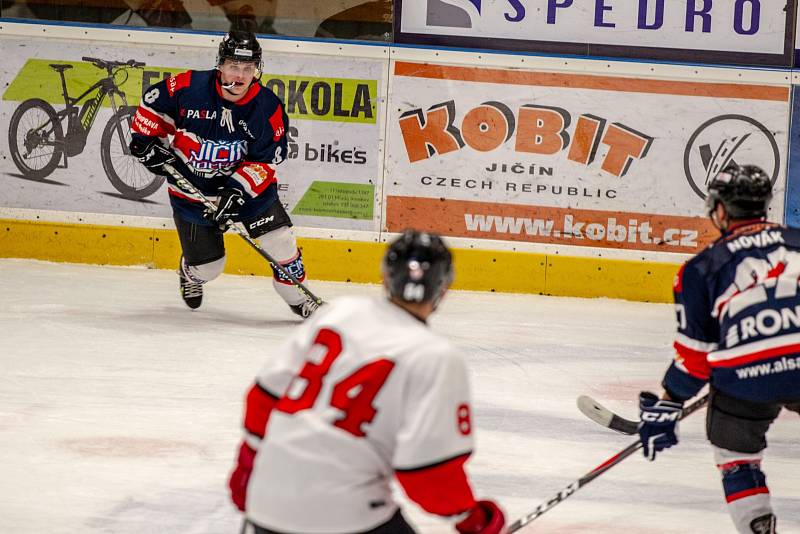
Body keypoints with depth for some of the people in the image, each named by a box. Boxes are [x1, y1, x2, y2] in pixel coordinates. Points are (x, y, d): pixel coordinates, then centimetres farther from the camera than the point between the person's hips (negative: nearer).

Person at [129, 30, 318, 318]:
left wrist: (238, 189, -24)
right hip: (191, 185, -1)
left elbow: (265, 161, -12)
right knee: (207, 266, 4)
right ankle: (190, 273, 44)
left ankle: (298, 297, 12)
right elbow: (153, 102, 0)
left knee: (279, 239, -13)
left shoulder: (268, 107, -15)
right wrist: (146, 140, -6)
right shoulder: (188, 87, -18)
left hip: (250, 185, 1)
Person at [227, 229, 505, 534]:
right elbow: (428, 465, -15)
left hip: (266, 500, 6)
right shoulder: (437, 359, -9)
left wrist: (248, 462, 24)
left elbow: (268, 392, 11)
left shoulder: (339, 311, 8)